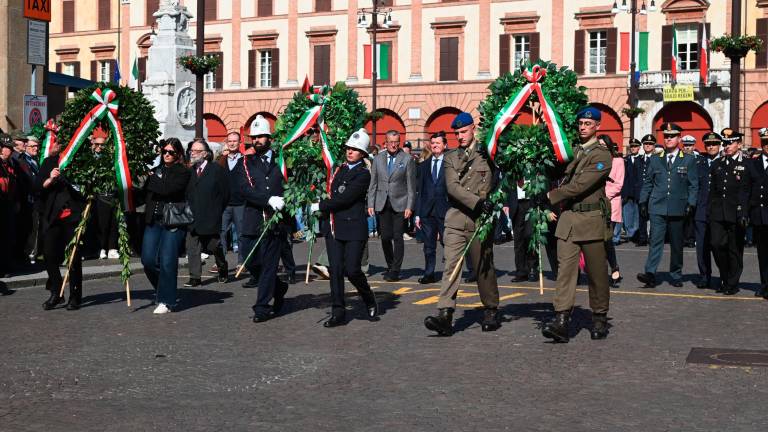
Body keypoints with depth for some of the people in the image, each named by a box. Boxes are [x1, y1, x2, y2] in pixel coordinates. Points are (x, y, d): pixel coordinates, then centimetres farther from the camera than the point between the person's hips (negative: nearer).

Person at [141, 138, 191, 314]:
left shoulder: (183, 172, -2)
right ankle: (163, 288, 25)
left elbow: (167, 189, -17)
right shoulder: (156, 169, 15)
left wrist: (151, 180, -7)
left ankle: (166, 301, 5)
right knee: (147, 259, 0)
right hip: (153, 221, 5)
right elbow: (145, 188, 10)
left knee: (167, 262, -6)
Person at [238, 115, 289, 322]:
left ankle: (263, 307, 8)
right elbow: (245, 189, -7)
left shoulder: (280, 161, 8)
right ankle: (278, 288, 29)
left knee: (268, 265, -1)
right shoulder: (247, 162, 7)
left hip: (273, 221, -2)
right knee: (251, 263, 4)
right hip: (251, 221, 2)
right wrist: (269, 200, -18)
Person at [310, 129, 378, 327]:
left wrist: (320, 206, -10)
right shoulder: (340, 169, 15)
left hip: (353, 229, -6)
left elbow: (345, 199, -15)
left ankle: (370, 301, 19)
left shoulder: (363, 174, -7)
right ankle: (338, 312, 8)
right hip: (333, 227, 6)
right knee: (335, 270, 3)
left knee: (352, 269, -8)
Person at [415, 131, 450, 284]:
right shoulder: (424, 165, 13)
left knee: (447, 243, -2)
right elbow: (420, 190, 11)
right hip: (427, 210, 4)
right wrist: (418, 213, 6)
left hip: (445, 210, -4)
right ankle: (429, 274, 14)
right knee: (429, 245, 8)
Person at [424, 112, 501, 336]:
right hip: (456, 220, 1)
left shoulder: (487, 153, 5)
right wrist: (477, 202, -18)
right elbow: (452, 187, -5)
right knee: (451, 266, -9)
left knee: (484, 268, 8)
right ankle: (444, 315, -15)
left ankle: (491, 311, 24)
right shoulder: (450, 158, 10)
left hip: (481, 220, -1)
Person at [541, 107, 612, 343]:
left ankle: (600, 319, 19)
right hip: (567, 217, 4)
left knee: (597, 272, 5)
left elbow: (580, 186, -15)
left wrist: (552, 196, -9)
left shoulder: (602, 155, -6)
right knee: (565, 267, -6)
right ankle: (562, 320, -11)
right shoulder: (571, 152, 14)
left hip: (592, 219, -4)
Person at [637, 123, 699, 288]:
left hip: (678, 209, 0)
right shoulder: (655, 160, 11)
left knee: (676, 244, 8)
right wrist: (643, 202, 6)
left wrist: (691, 204, -6)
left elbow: (693, 185, 4)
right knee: (655, 241, -10)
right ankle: (650, 274, -17)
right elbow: (647, 183, 13)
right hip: (657, 208, 0)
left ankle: (676, 276, 19)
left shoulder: (689, 160, 6)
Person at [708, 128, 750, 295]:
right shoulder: (716, 164, 14)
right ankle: (724, 277, 15)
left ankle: (732, 283, 14)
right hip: (717, 214, 4)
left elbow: (748, 192, -6)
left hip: (736, 215, -3)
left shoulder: (747, 164, -1)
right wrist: (710, 211, 9)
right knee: (717, 245, -5)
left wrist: (744, 214, -14)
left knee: (735, 249, 3)